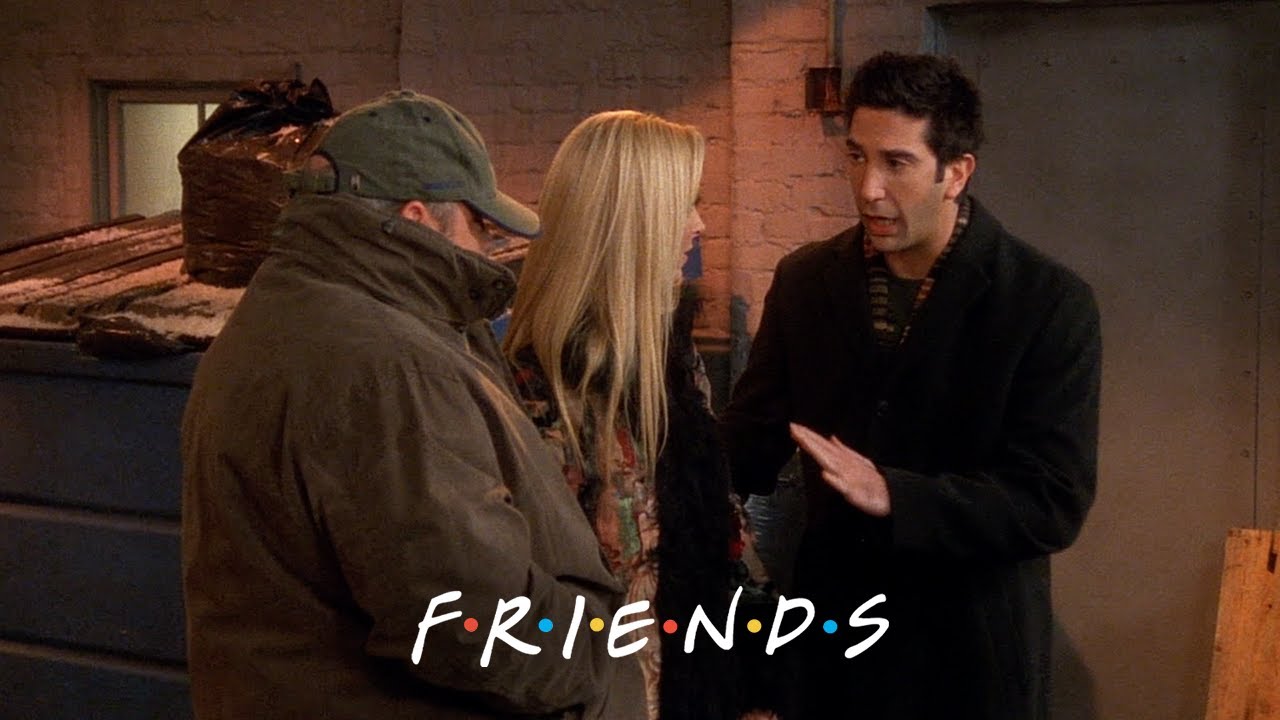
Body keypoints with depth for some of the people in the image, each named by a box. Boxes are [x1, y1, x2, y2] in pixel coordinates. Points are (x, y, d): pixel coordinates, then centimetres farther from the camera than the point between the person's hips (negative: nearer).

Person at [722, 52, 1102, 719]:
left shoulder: (1051, 303, -12)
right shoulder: (805, 280, 1)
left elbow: (1054, 503, -17)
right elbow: (749, 442, 5)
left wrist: (891, 494, -29)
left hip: (969, 656, -3)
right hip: (829, 637, 3)